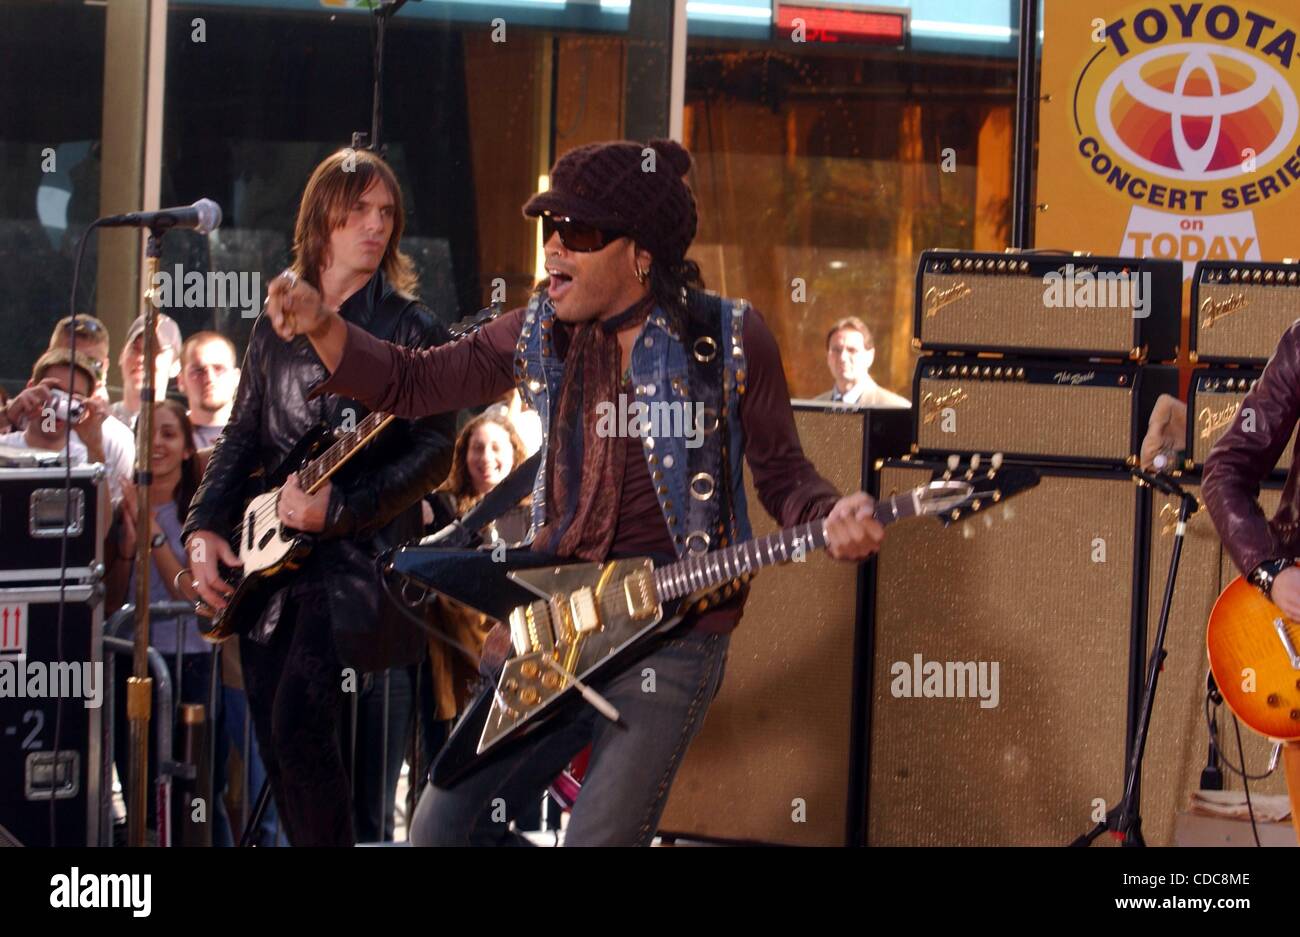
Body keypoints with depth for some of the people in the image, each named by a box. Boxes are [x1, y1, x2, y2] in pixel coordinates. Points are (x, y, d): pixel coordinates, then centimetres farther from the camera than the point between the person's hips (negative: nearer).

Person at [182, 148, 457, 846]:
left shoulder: (410, 327, -2)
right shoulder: (276, 324, 14)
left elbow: (436, 449, -10)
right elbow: (240, 437, 17)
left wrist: (339, 507, -21)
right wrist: (204, 527, 2)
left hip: (360, 550, -6)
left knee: (298, 723, -21)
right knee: (276, 743, 6)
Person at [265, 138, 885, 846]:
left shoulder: (730, 340, -6)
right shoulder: (540, 333, 5)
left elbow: (782, 475, 0)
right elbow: (408, 383, 10)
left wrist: (832, 520, -23)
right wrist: (322, 327, -7)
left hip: (671, 637, -5)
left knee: (599, 839, -10)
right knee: (440, 830, 4)